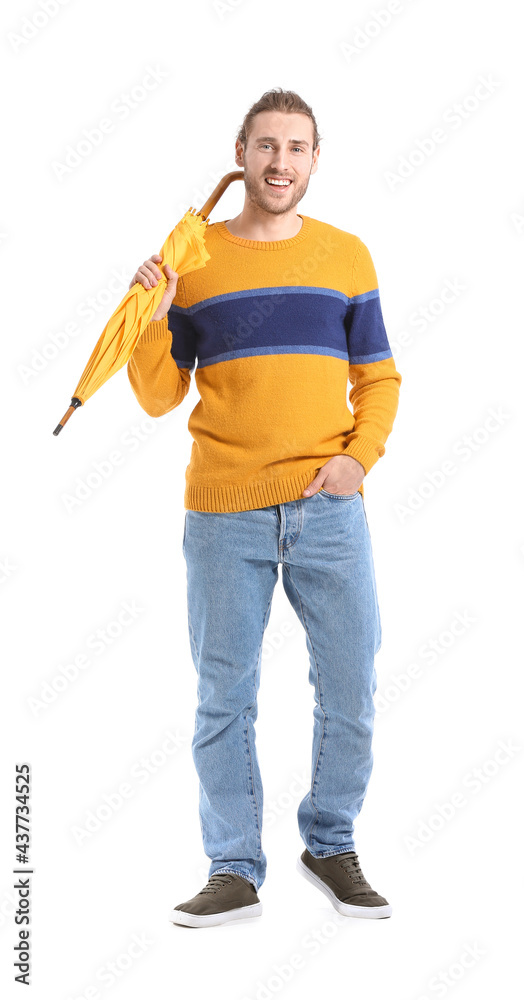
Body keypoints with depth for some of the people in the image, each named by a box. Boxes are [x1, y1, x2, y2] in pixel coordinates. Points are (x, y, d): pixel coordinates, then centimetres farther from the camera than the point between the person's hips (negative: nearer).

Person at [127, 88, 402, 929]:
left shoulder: (346, 255, 9)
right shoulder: (191, 258, 6)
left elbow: (378, 377, 12)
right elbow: (160, 397, 7)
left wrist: (360, 454, -5)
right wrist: (153, 319, -9)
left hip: (330, 510, 1)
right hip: (224, 514, -1)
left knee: (350, 692, 5)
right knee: (224, 697, 5)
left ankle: (331, 846, 25)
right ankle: (235, 869, 17)